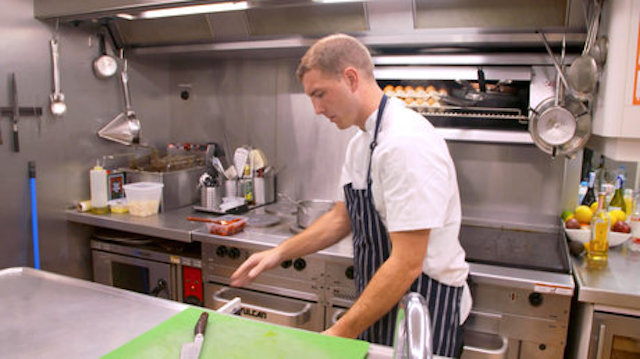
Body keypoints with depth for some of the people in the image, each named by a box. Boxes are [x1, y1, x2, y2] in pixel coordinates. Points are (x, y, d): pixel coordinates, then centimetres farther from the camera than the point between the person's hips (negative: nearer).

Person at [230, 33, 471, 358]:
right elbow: (342, 218, 13)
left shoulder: (407, 144, -26)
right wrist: (280, 253, 5)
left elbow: (407, 264, -27)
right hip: (380, 303, 8)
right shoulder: (360, 143, 5)